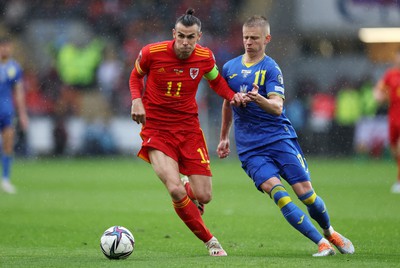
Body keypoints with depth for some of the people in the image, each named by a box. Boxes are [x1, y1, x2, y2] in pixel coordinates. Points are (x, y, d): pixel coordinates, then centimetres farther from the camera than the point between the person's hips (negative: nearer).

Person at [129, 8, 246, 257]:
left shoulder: (205, 57, -7)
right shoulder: (152, 53, -13)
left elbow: (216, 81, 14)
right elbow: (136, 76, 8)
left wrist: (233, 96, -5)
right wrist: (137, 100, -10)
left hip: (189, 127, 3)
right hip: (156, 129, -2)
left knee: (203, 196, -2)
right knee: (176, 190, -22)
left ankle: (187, 189, 38)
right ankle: (210, 241, -2)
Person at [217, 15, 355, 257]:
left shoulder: (271, 69, -4)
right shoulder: (229, 68, 10)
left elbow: (277, 107, -18)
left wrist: (259, 100, -39)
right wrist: (224, 137, 31)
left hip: (280, 137, -2)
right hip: (249, 148, 2)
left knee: (305, 191, -8)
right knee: (276, 191, -20)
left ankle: (329, 232, 24)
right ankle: (321, 243, -17)